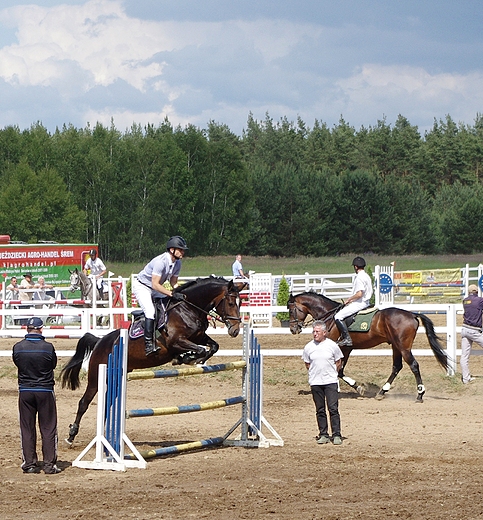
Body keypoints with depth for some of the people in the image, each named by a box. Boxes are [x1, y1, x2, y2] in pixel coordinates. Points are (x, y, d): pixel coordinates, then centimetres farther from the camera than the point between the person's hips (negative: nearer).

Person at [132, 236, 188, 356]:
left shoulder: (177, 263, -5)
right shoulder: (161, 261, -32)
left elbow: (173, 282, 5)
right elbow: (155, 284, -33)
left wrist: (180, 292, -15)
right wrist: (172, 294, -37)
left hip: (155, 289, 9)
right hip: (142, 286, -9)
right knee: (150, 311, -26)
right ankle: (148, 345, -31)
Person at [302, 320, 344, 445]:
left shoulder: (332, 345, -2)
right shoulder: (308, 347, 3)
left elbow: (339, 363, 8)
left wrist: (331, 373, 5)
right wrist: (316, 373, 7)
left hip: (331, 382, -2)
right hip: (315, 383, 2)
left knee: (333, 409, -7)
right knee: (320, 410, 6)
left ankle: (336, 435, -3)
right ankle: (323, 434, 13)